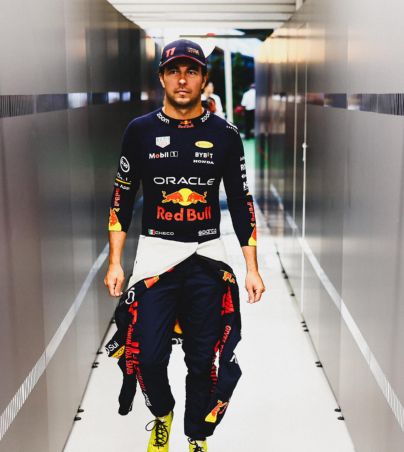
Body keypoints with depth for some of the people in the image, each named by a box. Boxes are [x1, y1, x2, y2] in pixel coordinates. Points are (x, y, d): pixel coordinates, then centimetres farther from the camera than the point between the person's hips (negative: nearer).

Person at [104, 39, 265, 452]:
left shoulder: (224, 134, 2)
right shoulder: (140, 131, 1)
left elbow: (241, 203, 6)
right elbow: (122, 199, 6)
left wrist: (252, 269, 3)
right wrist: (114, 263, 2)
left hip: (207, 258, 0)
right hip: (154, 253, 0)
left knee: (204, 360, 2)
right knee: (148, 355, -5)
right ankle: (162, 415, 27)